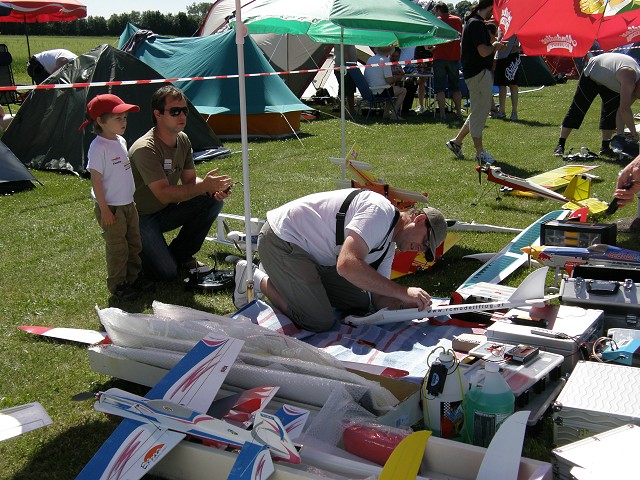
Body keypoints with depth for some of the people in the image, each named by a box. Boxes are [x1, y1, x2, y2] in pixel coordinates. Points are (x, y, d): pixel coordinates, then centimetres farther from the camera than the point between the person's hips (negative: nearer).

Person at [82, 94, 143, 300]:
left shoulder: (121, 141, 6)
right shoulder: (98, 147, -20)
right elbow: (96, 179, -19)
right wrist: (104, 209, -19)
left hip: (128, 204, 8)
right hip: (111, 208, -8)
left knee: (134, 243, 18)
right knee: (117, 248, 2)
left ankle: (134, 277, 33)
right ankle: (117, 285, 16)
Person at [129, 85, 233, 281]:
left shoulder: (183, 140, -1)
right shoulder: (145, 149, -27)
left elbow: (190, 180, 2)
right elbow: (163, 194, -32)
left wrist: (212, 190, -20)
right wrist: (203, 186, -39)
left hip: (165, 212, 8)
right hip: (140, 218, -8)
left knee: (213, 201, -12)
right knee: (166, 272, -20)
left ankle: (181, 256, 3)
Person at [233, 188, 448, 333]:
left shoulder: (388, 245, 8)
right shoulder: (380, 211, -24)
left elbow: (379, 298, 6)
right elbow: (347, 265, -36)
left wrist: (408, 303, -15)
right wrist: (403, 291, -33)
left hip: (312, 253, 10)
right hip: (281, 240, -10)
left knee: (361, 304, 10)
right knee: (320, 322, -14)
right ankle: (259, 279, 4)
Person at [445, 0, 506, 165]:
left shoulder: (472, 21, 17)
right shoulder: (477, 23, -16)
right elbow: (483, 51, -24)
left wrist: (494, 46, 16)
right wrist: (495, 46, -5)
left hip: (481, 72, 11)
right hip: (479, 73, -11)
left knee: (479, 112, 17)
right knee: (479, 112, -4)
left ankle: (456, 142, 23)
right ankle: (480, 152, 3)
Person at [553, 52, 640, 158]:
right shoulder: (629, 77, -38)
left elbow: (622, 110, -13)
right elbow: (624, 109, -43)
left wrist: (621, 134, -20)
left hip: (610, 81, 7)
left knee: (612, 112, -6)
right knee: (576, 110, -6)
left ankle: (605, 147, 1)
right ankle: (560, 145, -4)